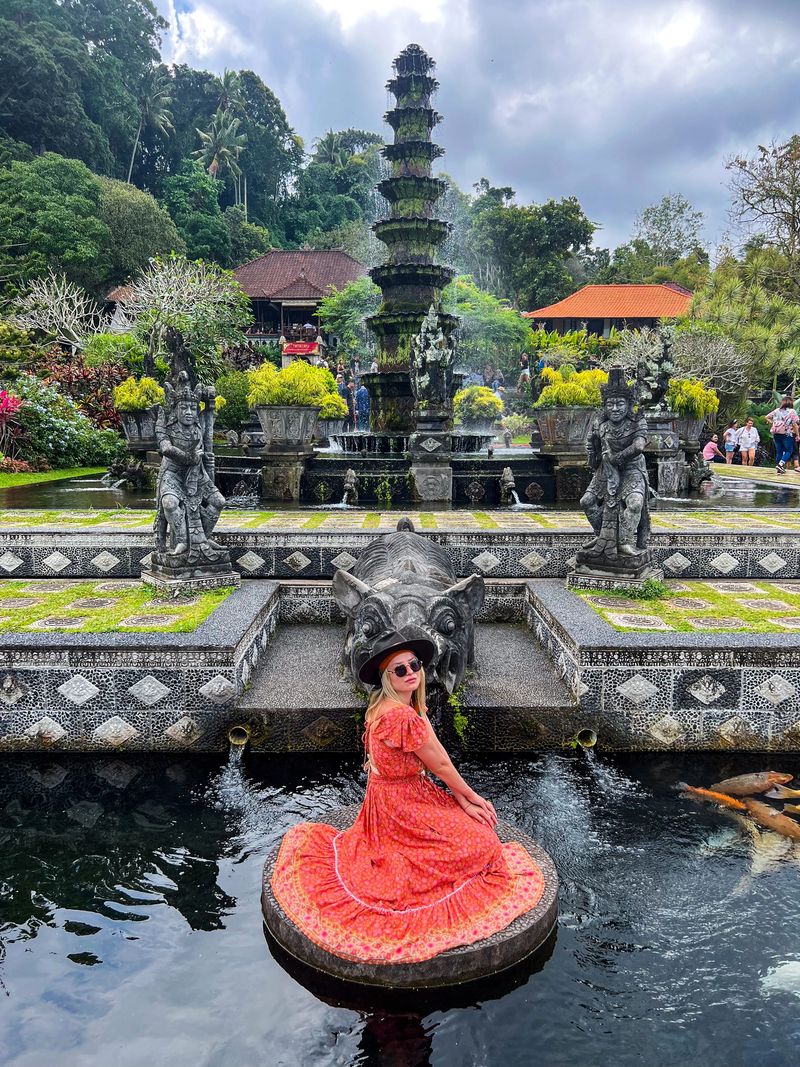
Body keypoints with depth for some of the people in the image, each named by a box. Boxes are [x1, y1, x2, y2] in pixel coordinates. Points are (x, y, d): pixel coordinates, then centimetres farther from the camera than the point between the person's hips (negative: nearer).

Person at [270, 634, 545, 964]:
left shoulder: (401, 708, 2)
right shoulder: (404, 716, -29)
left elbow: (434, 763, 5)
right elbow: (441, 765, -17)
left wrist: (461, 800, 2)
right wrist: (469, 795, -1)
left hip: (393, 798, 9)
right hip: (400, 807, -9)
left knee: (481, 820, 17)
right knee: (481, 841, -3)